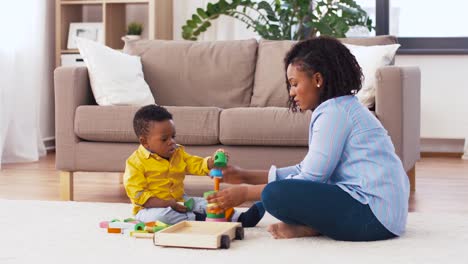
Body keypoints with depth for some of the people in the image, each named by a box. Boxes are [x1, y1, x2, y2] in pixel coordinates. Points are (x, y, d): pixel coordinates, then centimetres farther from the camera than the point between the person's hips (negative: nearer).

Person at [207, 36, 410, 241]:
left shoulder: (334, 111, -11)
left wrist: (245, 193, -8)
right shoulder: (343, 108, 20)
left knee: (275, 195, -23)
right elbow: (307, 171, 19)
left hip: (374, 215, -11)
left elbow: (310, 178, -14)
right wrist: (244, 176, 15)